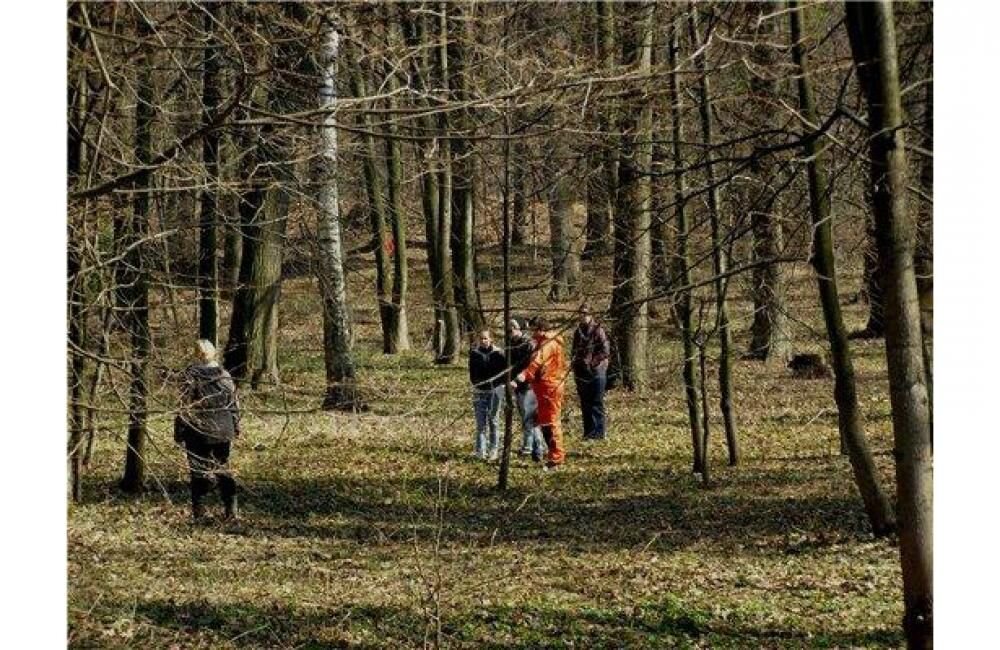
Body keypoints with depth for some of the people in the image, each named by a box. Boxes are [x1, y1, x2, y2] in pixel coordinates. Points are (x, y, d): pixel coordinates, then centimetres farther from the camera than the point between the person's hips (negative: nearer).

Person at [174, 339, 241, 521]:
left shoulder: (191, 377, -11)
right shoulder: (224, 376, 3)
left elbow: (184, 406, -11)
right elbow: (235, 404, 8)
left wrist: (179, 431, -4)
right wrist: (236, 428, 18)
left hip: (199, 432, -4)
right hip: (224, 431, 4)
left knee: (199, 471, 4)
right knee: (223, 468, 14)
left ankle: (198, 511, 3)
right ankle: (231, 509, 9)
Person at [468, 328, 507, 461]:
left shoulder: (498, 353, -2)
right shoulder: (474, 353, 4)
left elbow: (504, 371, -2)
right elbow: (472, 374, 6)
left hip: (495, 390, -2)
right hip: (479, 391, 2)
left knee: (494, 421, 5)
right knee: (481, 423, 1)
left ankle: (494, 450, 11)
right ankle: (480, 451, 4)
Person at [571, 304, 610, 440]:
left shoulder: (598, 330, -8)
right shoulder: (578, 332, 14)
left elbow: (605, 351, -13)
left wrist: (592, 362, -17)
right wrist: (575, 364, 8)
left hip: (596, 372, -7)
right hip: (581, 373, 7)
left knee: (596, 403, -6)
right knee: (585, 404, 10)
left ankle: (599, 432, -3)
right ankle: (588, 432, 16)